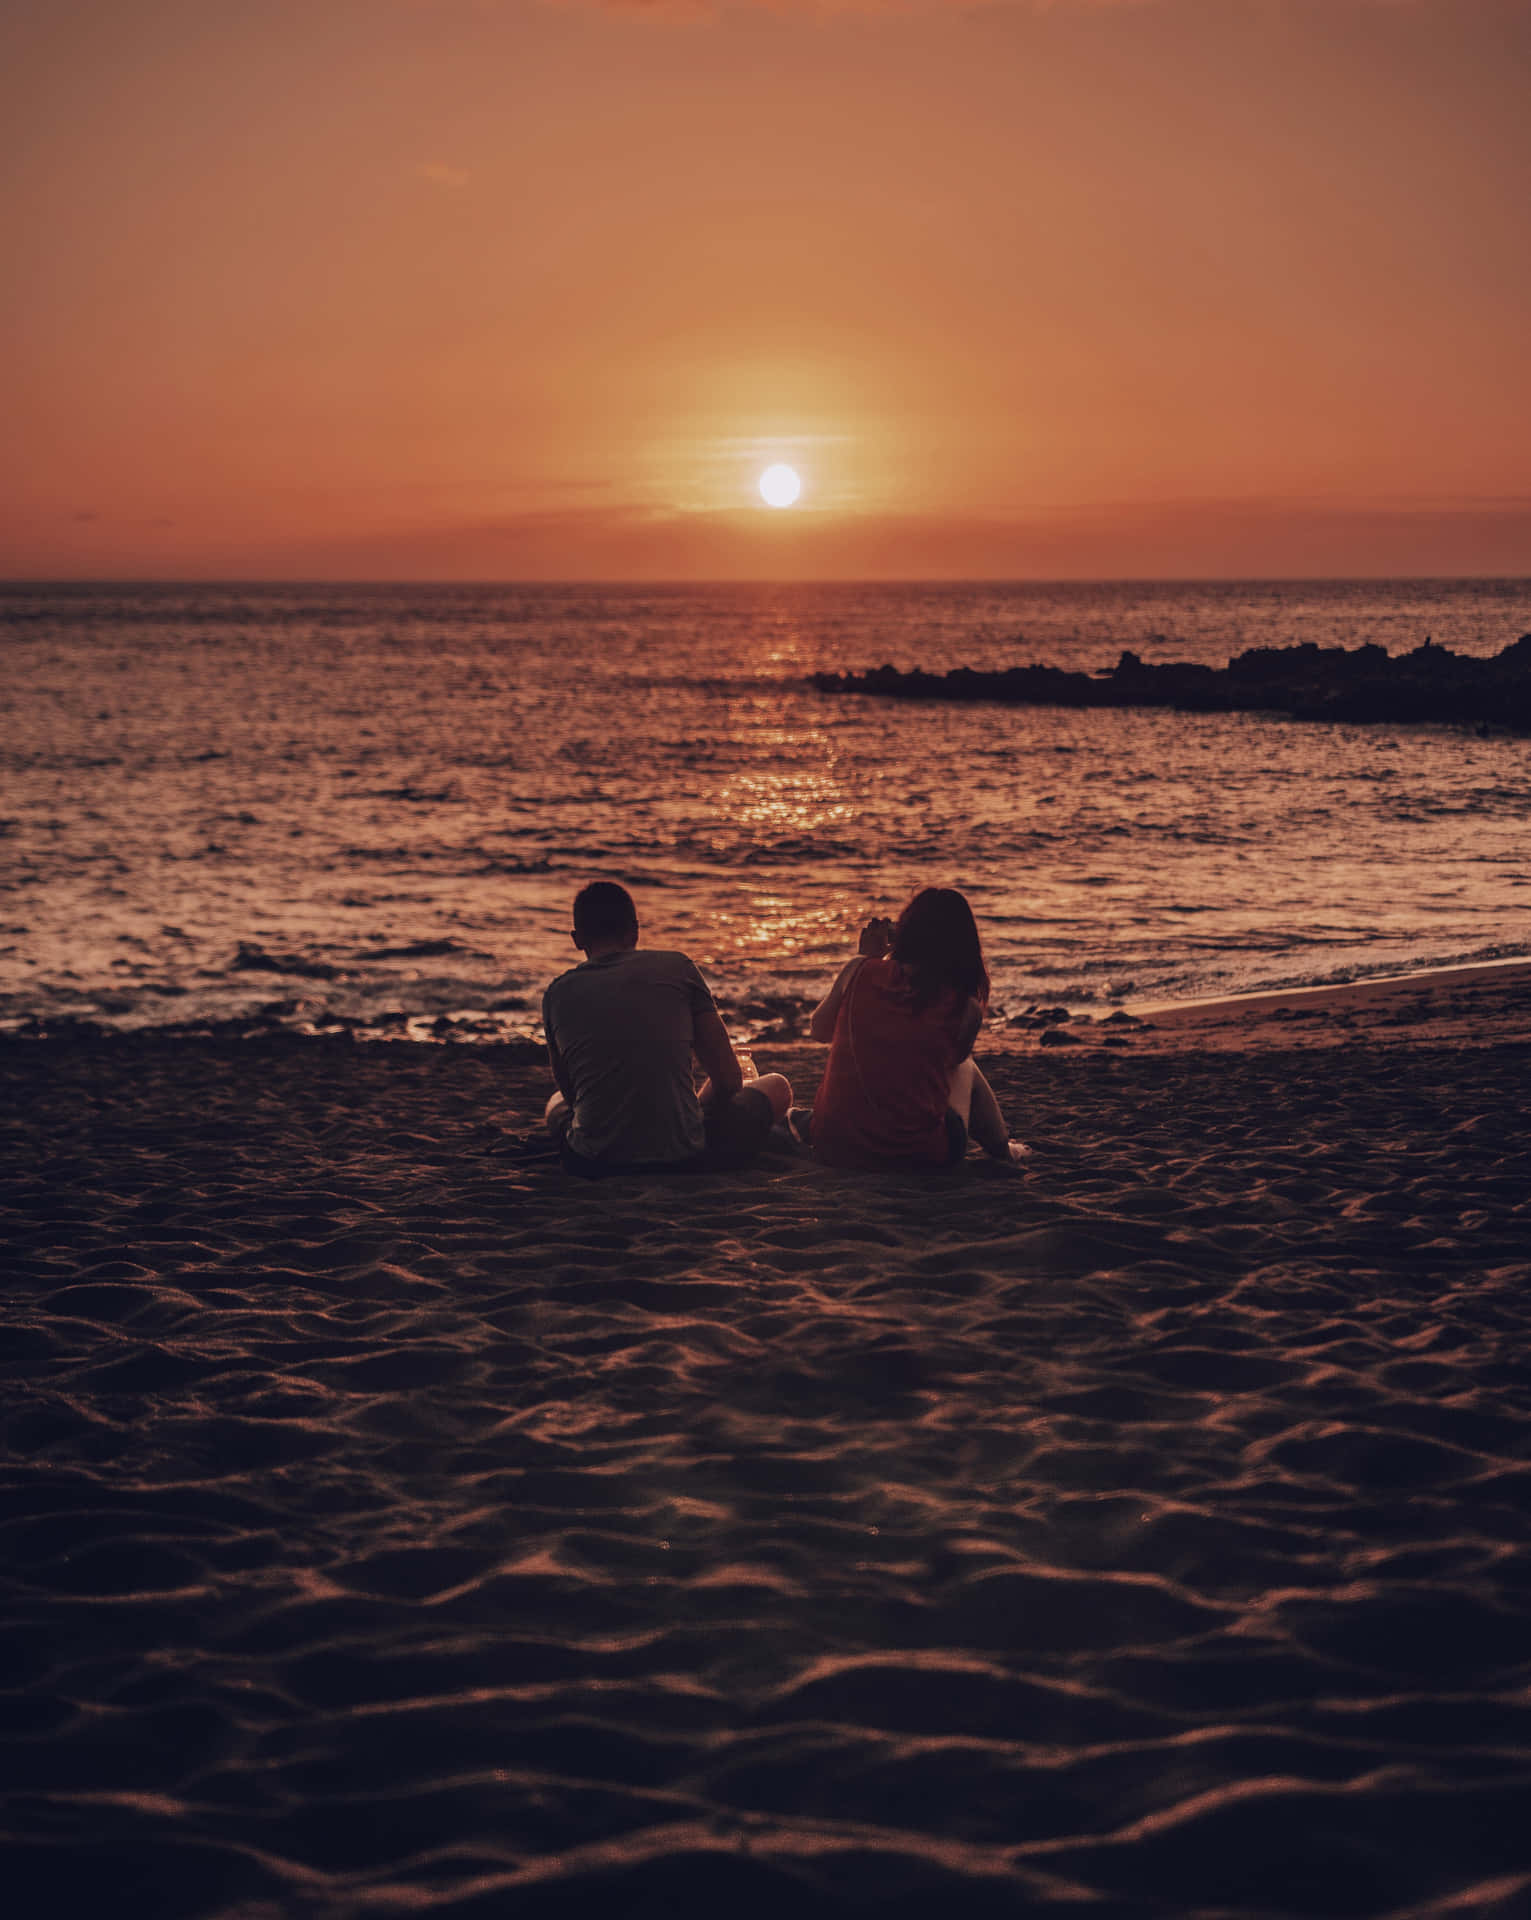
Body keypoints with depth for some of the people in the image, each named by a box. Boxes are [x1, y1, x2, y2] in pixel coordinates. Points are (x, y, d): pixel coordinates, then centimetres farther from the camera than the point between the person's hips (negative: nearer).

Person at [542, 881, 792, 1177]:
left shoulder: (557, 994, 4)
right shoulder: (676, 967, 0)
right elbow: (729, 1079, 2)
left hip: (592, 1163, 3)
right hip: (683, 1159, -3)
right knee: (776, 1087, 26)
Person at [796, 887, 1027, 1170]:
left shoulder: (862, 971, -6)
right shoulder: (966, 1008, -9)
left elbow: (818, 1029, 13)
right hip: (919, 1155, -2)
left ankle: (812, 1124, 49)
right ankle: (1001, 1147, 44)